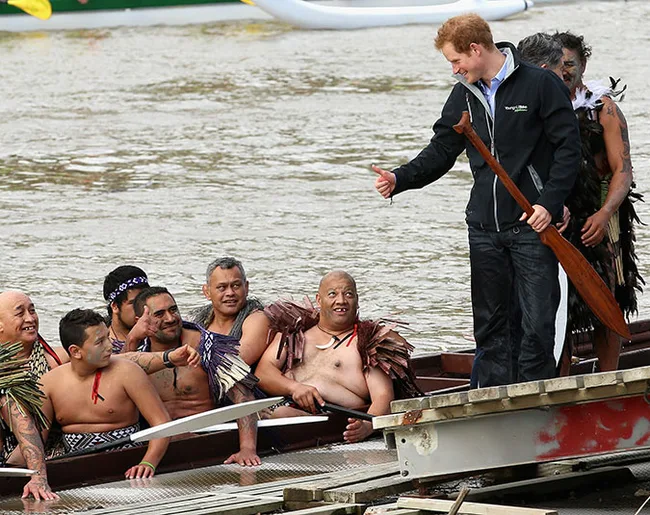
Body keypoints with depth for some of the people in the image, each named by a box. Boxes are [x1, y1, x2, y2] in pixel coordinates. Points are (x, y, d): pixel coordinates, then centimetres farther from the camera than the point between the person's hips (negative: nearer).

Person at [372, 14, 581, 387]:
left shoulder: (540, 84, -6)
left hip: (533, 223, -6)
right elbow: (441, 152, 14)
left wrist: (549, 203, -15)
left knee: (538, 321, -5)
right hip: (485, 228, 6)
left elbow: (569, 149, -6)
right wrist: (400, 180, -3)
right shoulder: (464, 96, 12)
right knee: (490, 322, 8)